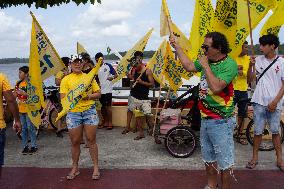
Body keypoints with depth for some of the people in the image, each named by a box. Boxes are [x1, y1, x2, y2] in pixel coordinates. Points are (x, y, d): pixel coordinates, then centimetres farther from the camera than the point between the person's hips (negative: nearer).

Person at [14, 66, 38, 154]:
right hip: (20, 109, 6)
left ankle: (34, 146, 9)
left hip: (29, 109, -6)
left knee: (30, 128, -1)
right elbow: (15, 95, 13)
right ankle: (25, 146, 20)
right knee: (23, 128, 11)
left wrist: (24, 93, -24)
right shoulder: (18, 83, 10)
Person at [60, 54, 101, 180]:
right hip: (73, 113, -1)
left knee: (91, 140, 3)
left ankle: (96, 167, 14)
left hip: (89, 111, 1)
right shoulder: (66, 79, 4)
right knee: (75, 142, 8)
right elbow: (63, 98, -3)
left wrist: (89, 96, -9)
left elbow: (98, 94, 11)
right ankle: (75, 168, 23)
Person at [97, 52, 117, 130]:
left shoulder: (108, 66, -4)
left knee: (108, 106, -1)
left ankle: (110, 123, 8)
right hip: (99, 90, 5)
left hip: (107, 90, -5)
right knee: (102, 107, 11)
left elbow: (116, 75, -4)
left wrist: (112, 77, -24)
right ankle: (105, 122, 23)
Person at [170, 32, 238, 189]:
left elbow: (216, 87, -29)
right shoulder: (207, 61, 6)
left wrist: (205, 66, -20)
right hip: (205, 119, 8)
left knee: (224, 161, 5)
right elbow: (189, 66, 19)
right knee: (208, 158, 21)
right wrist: (176, 46, 18)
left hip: (221, 122, -8)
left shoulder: (229, 64, -18)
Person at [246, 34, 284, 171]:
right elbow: (251, 80, 3)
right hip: (259, 102, 1)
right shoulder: (258, 60, 3)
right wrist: (251, 66, -13)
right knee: (258, 131, 8)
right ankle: (255, 157, 21)